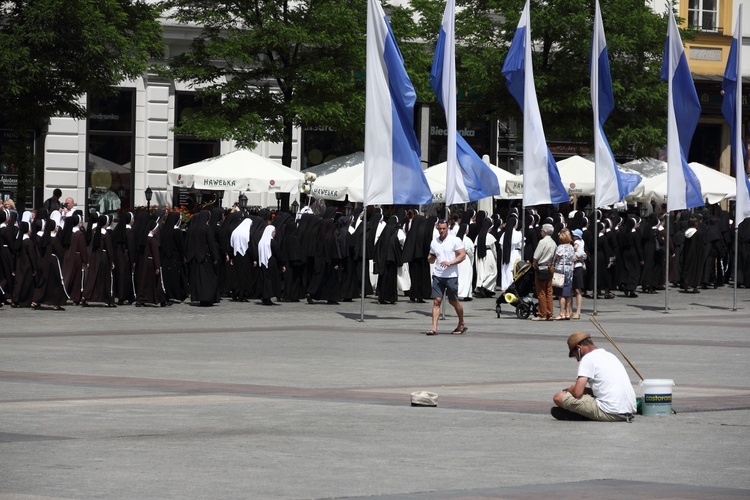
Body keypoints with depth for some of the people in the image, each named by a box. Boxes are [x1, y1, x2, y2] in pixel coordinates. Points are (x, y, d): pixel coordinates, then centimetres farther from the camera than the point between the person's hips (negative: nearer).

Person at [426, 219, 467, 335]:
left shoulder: (455, 240, -3)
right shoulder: (434, 242, 11)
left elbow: (462, 255, -7)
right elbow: (431, 259, 19)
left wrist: (450, 263, -18)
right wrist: (431, 258, -6)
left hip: (451, 276, -3)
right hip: (437, 275, 3)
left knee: (453, 301, 6)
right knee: (436, 301, -6)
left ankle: (461, 324, 27)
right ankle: (434, 328, -8)